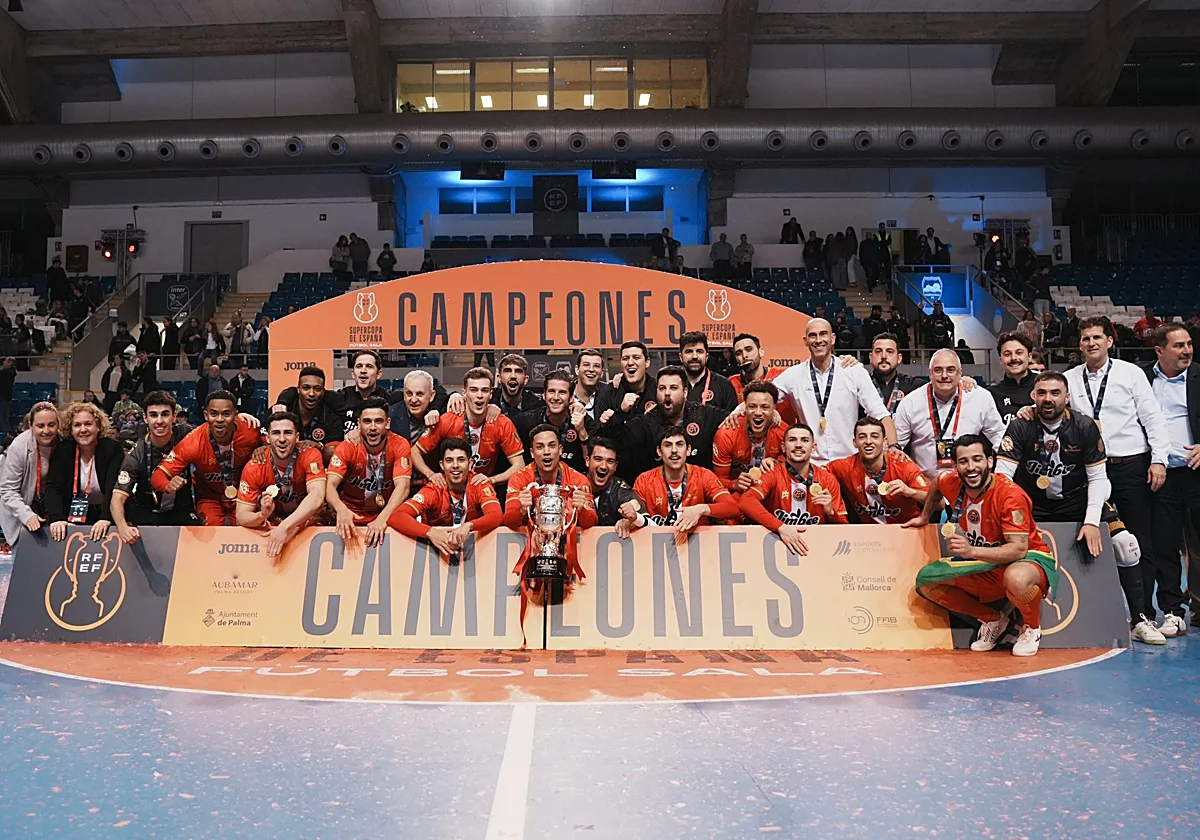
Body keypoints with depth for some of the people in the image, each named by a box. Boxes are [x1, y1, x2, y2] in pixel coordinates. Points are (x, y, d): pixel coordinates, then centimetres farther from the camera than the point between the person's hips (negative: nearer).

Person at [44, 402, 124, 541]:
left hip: (107, 514, -2)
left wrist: (106, 518, -35)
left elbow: (114, 487, -21)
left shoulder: (113, 448, -11)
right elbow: (53, 487, -12)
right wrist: (56, 518, -27)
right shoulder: (63, 450, -4)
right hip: (73, 517, 2)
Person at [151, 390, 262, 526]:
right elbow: (158, 475, -21)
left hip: (242, 494, 1)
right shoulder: (192, 443, -25)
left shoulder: (249, 432, -22)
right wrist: (168, 486, -42)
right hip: (209, 498, -1)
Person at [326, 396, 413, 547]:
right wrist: (341, 510, -39)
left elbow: (402, 487, -20)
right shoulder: (347, 446, -8)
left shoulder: (399, 445, -10)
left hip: (386, 516, -1)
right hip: (351, 517, 1)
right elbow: (330, 485, -17)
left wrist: (382, 518, -37)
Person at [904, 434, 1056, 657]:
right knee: (926, 580, -4)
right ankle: (993, 619, 11)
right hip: (985, 564, 7)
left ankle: (1032, 627, -5)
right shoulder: (951, 482, -10)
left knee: (1016, 578, -42)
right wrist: (924, 517, 26)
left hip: (1029, 558, -6)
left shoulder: (1010, 495, -27)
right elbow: (937, 485, 18)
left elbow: (1019, 549, -32)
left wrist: (972, 551, -43)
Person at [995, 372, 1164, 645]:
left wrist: (1092, 521, -19)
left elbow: (1097, 478, -8)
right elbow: (1001, 476, -19)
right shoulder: (1020, 427, -14)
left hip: (1077, 500, 1)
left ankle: (1139, 621, 6)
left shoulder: (1084, 426, -10)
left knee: (1125, 544, -12)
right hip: (1032, 505, -1)